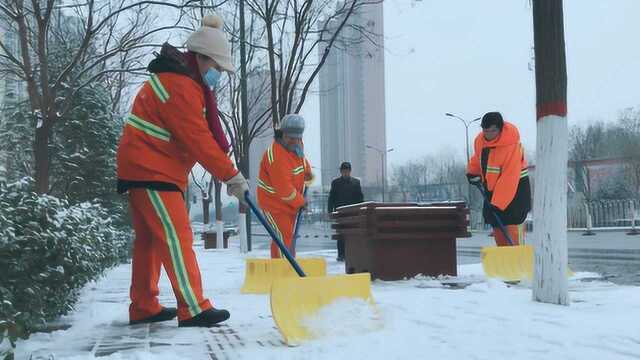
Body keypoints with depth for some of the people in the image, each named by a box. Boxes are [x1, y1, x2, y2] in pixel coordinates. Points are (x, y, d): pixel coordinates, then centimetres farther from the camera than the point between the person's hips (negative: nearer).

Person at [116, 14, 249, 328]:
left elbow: (202, 134, 16)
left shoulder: (184, 81, 17)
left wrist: (226, 169, 8)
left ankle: (143, 308, 20)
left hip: (142, 169, 11)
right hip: (151, 171, -11)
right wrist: (231, 175, -18)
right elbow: (198, 140, -22)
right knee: (177, 237, -12)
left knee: (149, 239, 13)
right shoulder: (180, 86, -18)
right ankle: (193, 309, -11)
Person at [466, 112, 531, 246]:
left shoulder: (511, 145, -26)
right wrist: (473, 172, 2)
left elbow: (509, 177, -28)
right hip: (491, 187, 7)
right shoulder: (479, 140, -4)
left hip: (515, 186, -7)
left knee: (512, 225, -16)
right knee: (497, 225, 9)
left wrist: (498, 203, -30)